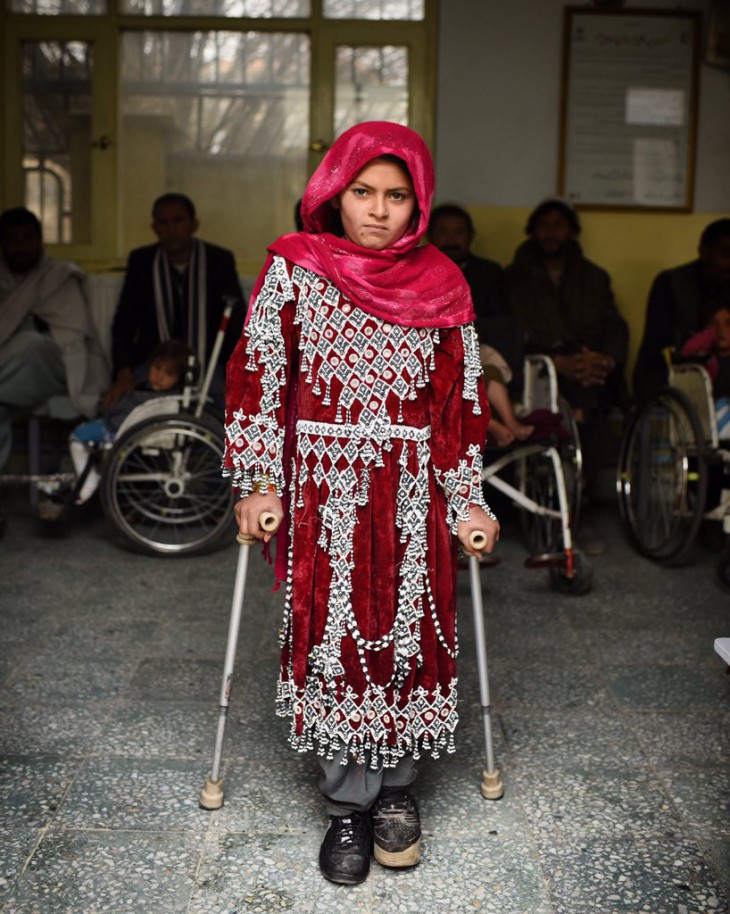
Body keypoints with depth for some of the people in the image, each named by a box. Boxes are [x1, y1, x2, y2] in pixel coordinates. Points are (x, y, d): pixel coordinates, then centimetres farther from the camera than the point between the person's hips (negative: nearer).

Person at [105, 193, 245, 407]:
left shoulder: (220, 260, -1)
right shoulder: (141, 261, 4)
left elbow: (236, 324, -3)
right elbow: (125, 323, 1)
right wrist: (124, 375, -17)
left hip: (207, 365, -1)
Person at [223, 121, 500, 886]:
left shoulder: (442, 285, 4)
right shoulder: (293, 269, 0)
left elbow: (460, 401, 5)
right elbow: (259, 376, -2)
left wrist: (467, 505, 3)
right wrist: (257, 484, -6)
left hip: (411, 492, 2)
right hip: (322, 487, -1)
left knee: (409, 634, 3)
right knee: (331, 634, 1)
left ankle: (395, 786, 24)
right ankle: (350, 804, 16)